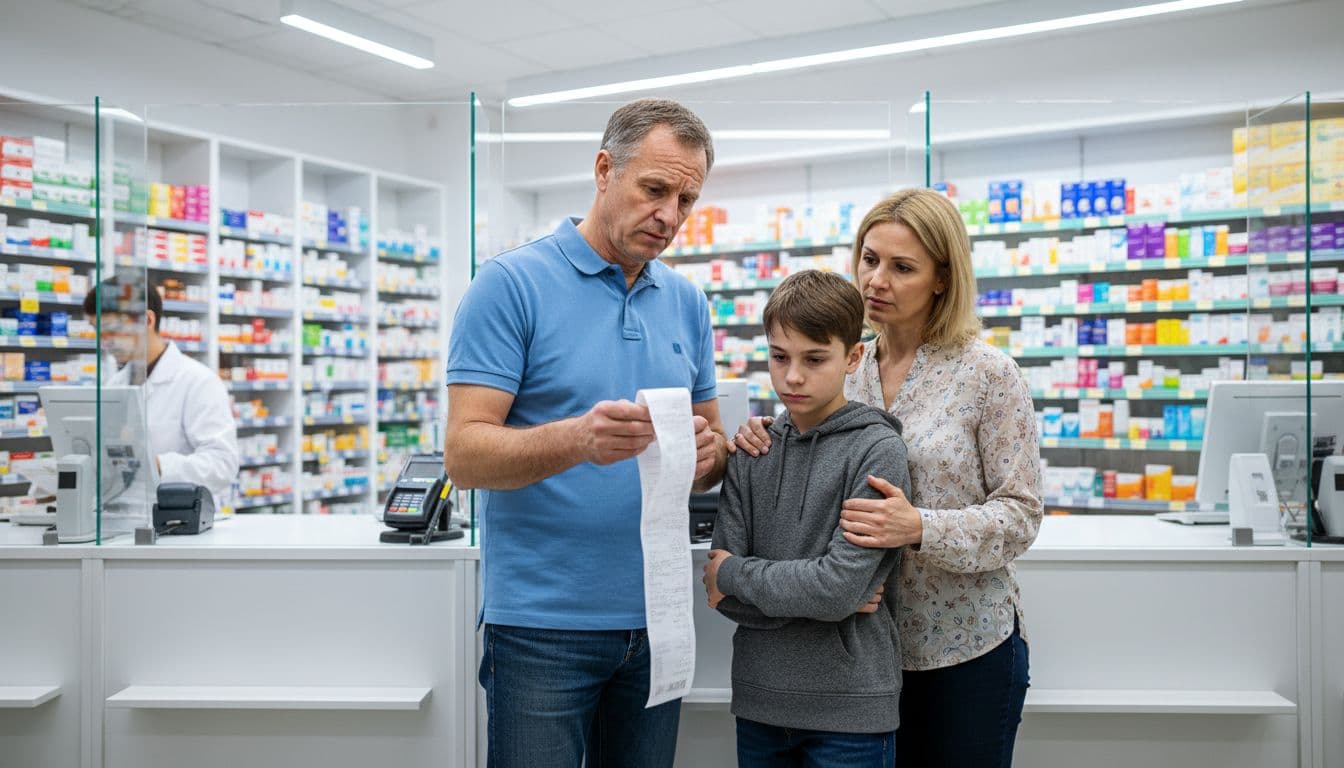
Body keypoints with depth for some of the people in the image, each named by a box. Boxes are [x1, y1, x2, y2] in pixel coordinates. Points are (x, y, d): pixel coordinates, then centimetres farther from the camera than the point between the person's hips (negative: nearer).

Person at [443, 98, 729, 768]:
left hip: (656, 618, 5)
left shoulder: (687, 303, 8)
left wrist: (707, 453, -11)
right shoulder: (511, 283, -9)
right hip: (542, 624, -5)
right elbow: (464, 455, -14)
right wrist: (577, 439, -31)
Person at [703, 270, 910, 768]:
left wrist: (734, 573, -8)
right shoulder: (753, 451, 2)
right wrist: (820, 599, -14)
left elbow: (839, 586, -20)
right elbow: (720, 590, -3)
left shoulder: (878, 450, -10)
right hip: (759, 698, 4)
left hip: (849, 707, -4)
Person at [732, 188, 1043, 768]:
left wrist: (921, 529, -26)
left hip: (966, 646, -3)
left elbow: (1020, 514, -10)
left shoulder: (988, 375, -9)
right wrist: (767, 447, -9)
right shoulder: (844, 373, 4)